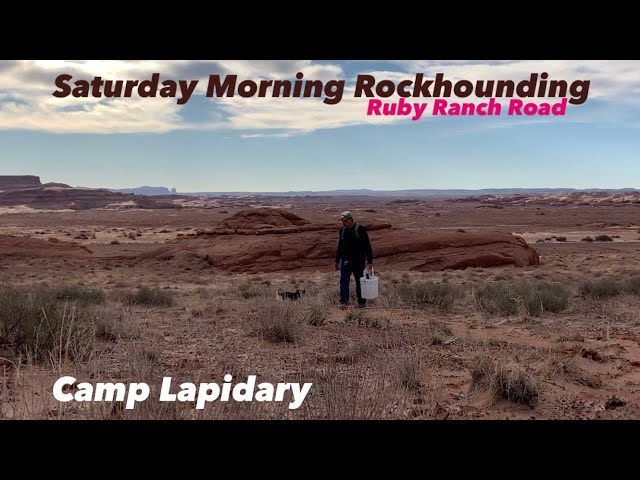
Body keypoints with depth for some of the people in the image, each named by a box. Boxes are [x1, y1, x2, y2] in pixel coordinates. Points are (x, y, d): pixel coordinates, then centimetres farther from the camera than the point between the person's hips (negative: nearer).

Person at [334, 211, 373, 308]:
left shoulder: (361, 230, -10)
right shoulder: (342, 230, 7)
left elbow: (367, 246, -8)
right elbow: (340, 246, 17)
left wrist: (369, 261, -11)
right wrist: (337, 261, 18)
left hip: (358, 261, -4)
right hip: (346, 260, 4)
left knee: (359, 282, 6)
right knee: (344, 280, -9)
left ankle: (362, 302, 18)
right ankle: (344, 301, -14)